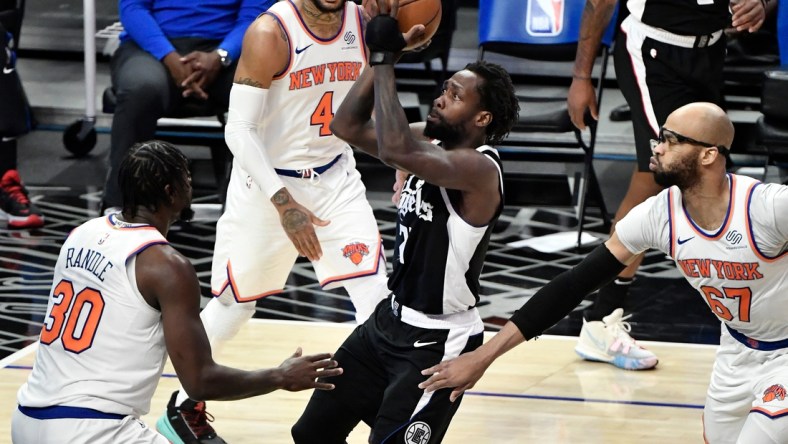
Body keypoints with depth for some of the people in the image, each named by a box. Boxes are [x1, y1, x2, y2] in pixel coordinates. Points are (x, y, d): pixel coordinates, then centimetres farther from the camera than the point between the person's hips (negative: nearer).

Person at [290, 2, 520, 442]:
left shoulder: (480, 168, -25)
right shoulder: (431, 141, 2)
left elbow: (396, 150, -41)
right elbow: (348, 126, 2)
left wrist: (385, 60, -32)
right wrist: (382, 54, -7)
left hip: (439, 343, -9)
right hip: (391, 321, 9)